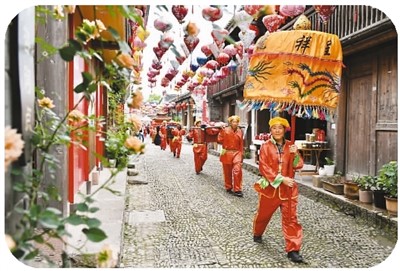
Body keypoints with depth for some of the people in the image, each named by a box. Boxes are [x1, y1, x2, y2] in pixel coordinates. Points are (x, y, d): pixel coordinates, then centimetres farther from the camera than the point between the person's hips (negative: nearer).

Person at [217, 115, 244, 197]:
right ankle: (228, 187, 28)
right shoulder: (225, 130, -2)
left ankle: (237, 190, -6)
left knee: (237, 170, -15)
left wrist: (241, 155, 6)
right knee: (227, 172, 9)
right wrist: (221, 131, -7)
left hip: (237, 153, 1)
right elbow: (219, 140, -3)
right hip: (227, 153, -1)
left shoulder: (240, 132, 5)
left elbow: (241, 144, 8)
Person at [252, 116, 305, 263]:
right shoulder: (266, 146, -6)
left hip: (288, 188, 2)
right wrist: (281, 179, -21)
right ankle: (257, 234, 45)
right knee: (264, 213, 17)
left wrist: (295, 154, -20)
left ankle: (293, 249, 7)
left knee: (291, 218, 0)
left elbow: (298, 165, 0)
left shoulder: (290, 146, 3)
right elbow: (264, 168, -13)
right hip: (270, 187, -1)